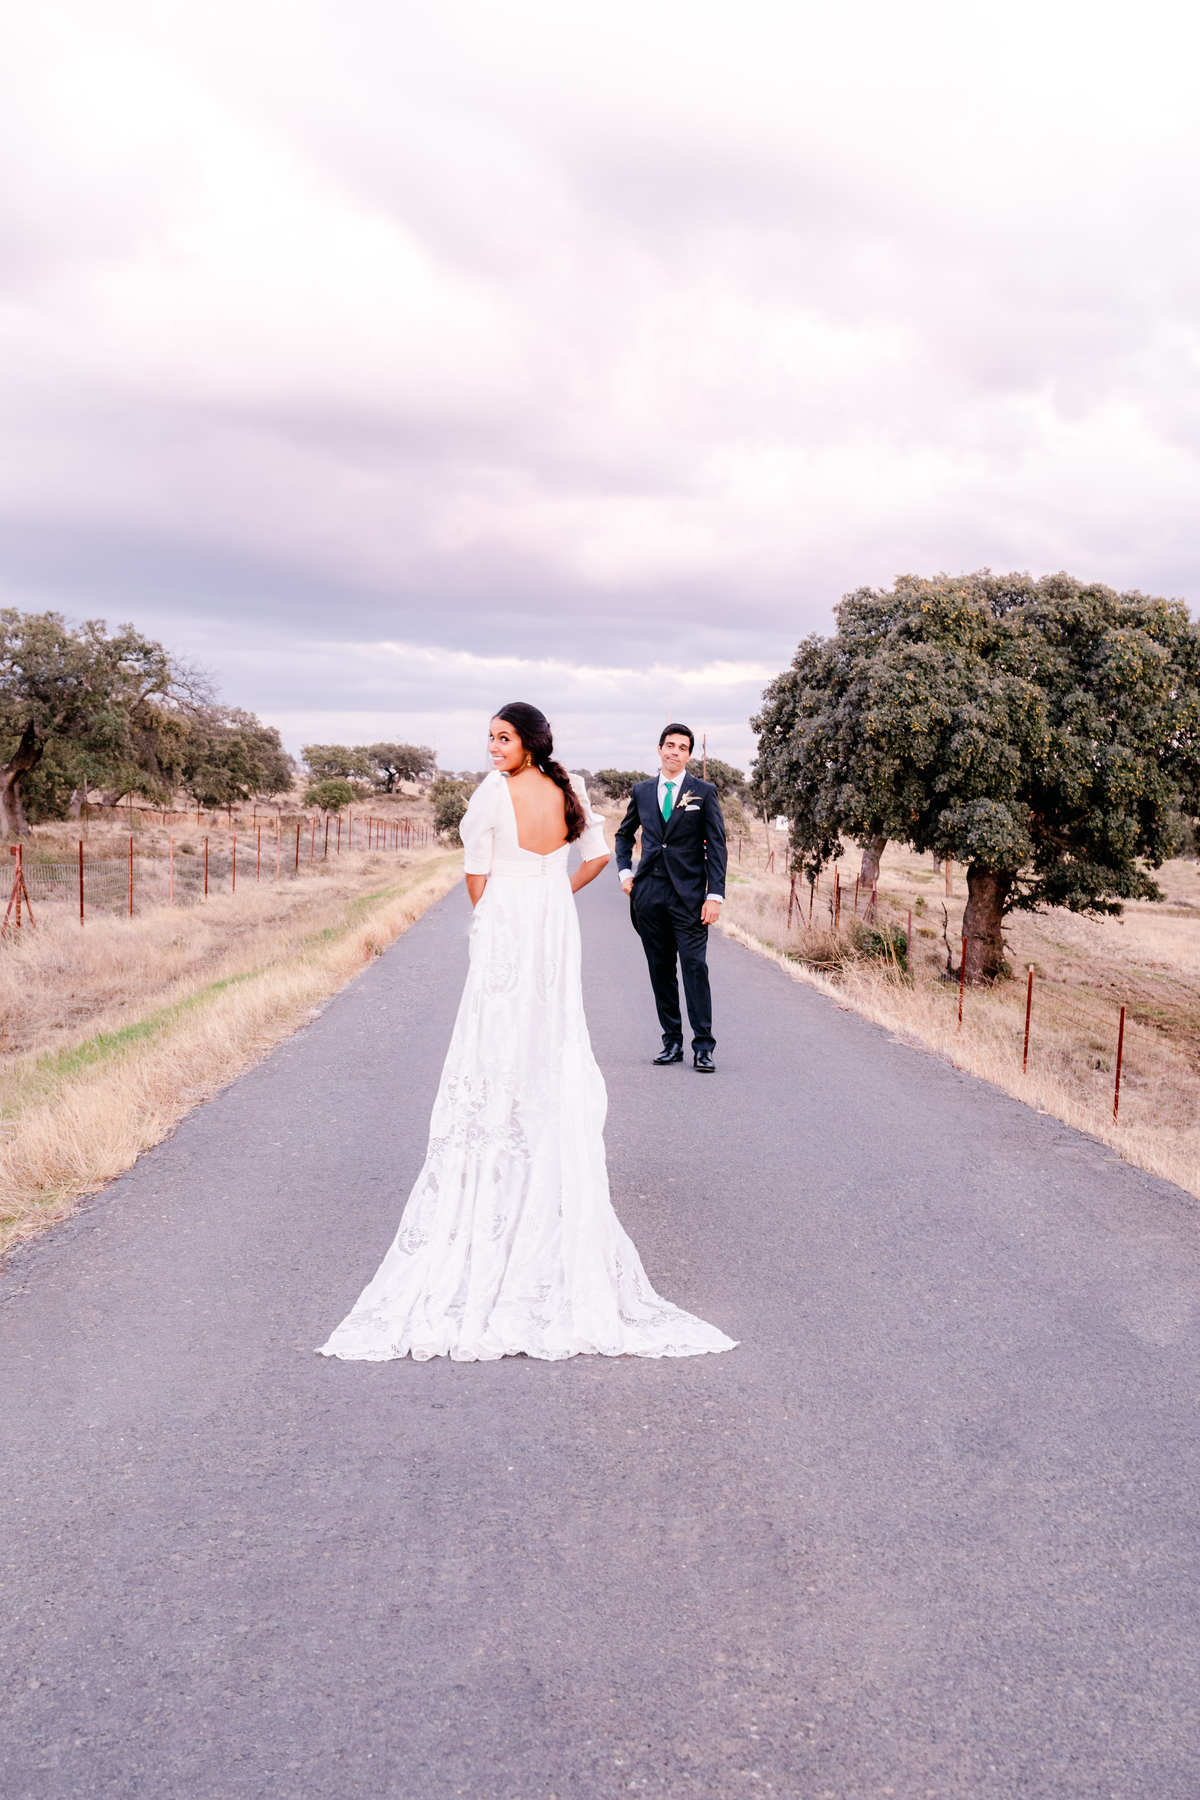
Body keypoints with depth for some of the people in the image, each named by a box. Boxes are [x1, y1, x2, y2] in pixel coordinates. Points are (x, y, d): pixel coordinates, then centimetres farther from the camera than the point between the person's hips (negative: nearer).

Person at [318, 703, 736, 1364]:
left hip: (505, 924, -5)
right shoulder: (570, 788, 2)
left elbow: (477, 871, -7)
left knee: (498, 1048, 1)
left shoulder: (494, 790, -14)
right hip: (557, 930, 5)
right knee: (556, 1051, 11)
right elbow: (598, 854, 10)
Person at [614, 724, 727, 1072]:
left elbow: (716, 846, -1)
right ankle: (672, 1042, 14)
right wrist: (624, 872, 12)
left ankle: (703, 1047, -4)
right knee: (660, 970, 7)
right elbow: (624, 834, 27)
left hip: (688, 895, -3)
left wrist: (715, 895, -10)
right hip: (649, 893, 4)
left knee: (695, 967, -8)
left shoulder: (704, 792, 2)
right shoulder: (642, 791, 11)